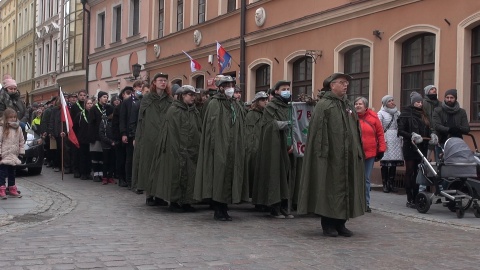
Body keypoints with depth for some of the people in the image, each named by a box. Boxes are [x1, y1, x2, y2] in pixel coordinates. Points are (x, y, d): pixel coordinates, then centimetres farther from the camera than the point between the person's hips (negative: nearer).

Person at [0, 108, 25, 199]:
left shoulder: (18, 128, 6)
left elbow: (21, 141, 12)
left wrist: (21, 151, 8)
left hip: (14, 156, 5)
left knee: (12, 173, 14)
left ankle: (12, 190, 21)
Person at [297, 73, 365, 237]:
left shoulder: (349, 106, 16)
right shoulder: (323, 104, -5)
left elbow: (357, 130, 18)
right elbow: (319, 130, -12)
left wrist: (359, 152, 11)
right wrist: (323, 152, -20)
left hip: (349, 156, 7)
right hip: (331, 156, -7)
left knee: (346, 188, 8)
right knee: (329, 189, -2)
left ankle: (340, 224, 16)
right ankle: (328, 225, 6)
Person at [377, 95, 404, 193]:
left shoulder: (398, 113, 15)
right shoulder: (381, 113, 1)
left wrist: (402, 139, 9)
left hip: (396, 140, 4)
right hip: (386, 140, -4)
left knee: (394, 163, 5)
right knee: (385, 163, -5)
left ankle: (391, 184, 13)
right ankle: (385, 184, 1)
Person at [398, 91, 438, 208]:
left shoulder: (423, 115, 17)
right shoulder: (406, 114, -3)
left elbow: (427, 129, 21)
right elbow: (400, 131, -10)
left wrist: (431, 135, 1)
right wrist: (411, 136, -22)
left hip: (422, 148, 6)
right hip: (410, 147, -6)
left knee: (418, 173, 6)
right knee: (409, 172, 0)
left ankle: (415, 198, 10)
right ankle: (409, 200, 2)